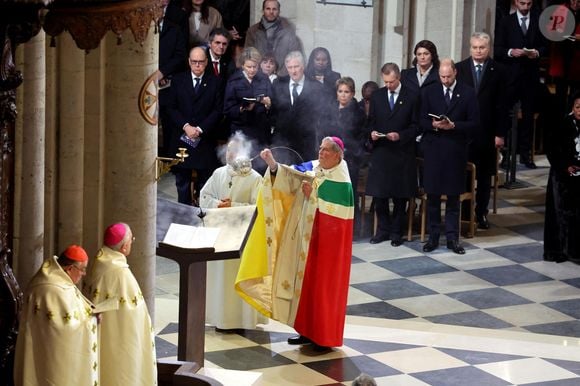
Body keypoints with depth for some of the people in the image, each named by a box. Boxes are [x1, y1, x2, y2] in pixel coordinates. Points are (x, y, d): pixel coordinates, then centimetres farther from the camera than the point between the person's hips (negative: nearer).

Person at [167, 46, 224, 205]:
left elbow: (218, 111, -2)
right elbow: (172, 108, 2)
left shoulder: (215, 82, 2)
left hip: (205, 139, -2)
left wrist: (200, 129, -12)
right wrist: (186, 126, -12)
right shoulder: (179, 80, 7)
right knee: (182, 180, 7)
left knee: (205, 179, 0)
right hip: (181, 138, 2)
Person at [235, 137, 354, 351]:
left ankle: (326, 337, 8)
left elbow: (331, 212, -20)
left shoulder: (341, 181, -16)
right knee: (309, 282, 11)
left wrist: (311, 195, -16)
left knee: (326, 285, -1)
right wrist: (273, 164, -23)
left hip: (331, 238, -7)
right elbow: (291, 173, -7)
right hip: (312, 236, 7)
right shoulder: (314, 167, 4)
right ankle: (309, 331, 21)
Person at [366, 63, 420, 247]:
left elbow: (416, 126, -1)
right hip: (380, 151, 3)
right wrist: (372, 132, -6)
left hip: (402, 153, -3)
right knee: (379, 194, 2)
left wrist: (400, 135, -16)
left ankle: (397, 232, 15)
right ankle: (383, 229, 15)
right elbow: (371, 121, 15)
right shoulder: (377, 96, 9)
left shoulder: (412, 97, -1)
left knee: (400, 195, 4)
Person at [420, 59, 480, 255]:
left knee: (453, 197, 5)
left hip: (456, 151, -1)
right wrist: (433, 125, -14)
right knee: (432, 196, 4)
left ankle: (452, 238, 10)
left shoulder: (468, 93, 1)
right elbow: (421, 121, 6)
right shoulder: (429, 92, 6)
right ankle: (433, 237, 12)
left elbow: (474, 124, -2)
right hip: (433, 149, 1)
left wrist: (453, 125, -15)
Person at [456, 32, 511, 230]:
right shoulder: (459, 69, 2)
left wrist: (500, 133, -5)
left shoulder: (499, 71, 0)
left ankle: (481, 213, 15)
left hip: (487, 132, 0)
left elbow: (502, 104, -1)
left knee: (485, 175, 7)